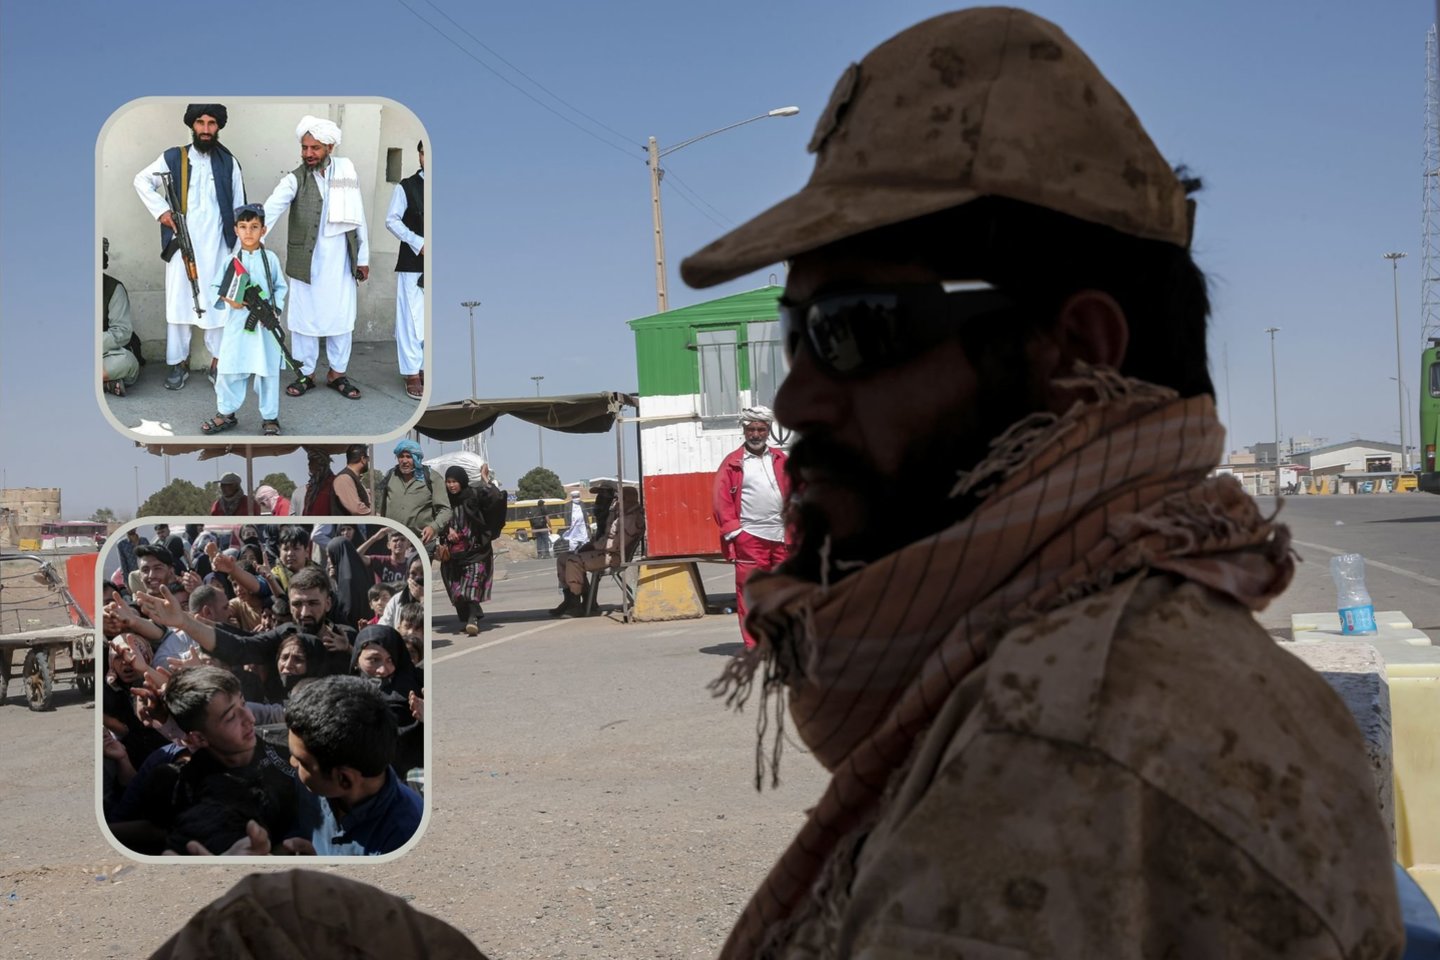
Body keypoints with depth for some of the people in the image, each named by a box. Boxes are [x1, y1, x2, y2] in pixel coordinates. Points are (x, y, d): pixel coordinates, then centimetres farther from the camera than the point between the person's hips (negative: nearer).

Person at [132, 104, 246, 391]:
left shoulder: (229, 162, 8)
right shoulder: (173, 158, 4)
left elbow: (238, 208, 8)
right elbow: (142, 180, 11)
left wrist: (239, 248, 4)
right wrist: (160, 210, -2)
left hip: (217, 246, 1)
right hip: (182, 244, -1)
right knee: (179, 301, 1)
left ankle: (218, 362, 13)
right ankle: (179, 363, 9)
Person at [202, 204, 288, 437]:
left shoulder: (271, 259, 2)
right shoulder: (231, 260, 4)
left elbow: (281, 288, 5)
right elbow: (216, 288, 7)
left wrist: (274, 308, -10)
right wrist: (228, 299, -12)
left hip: (265, 325, -1)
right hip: (237, 324, 1)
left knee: (267, 371, 3)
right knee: (228, 369, 5)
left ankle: (270, 417, 14)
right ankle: (226, 413, 21)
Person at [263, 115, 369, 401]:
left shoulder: (347, 171, 2)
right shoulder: (295, 179, -7)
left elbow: (358, 216, 7)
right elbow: (271, 209, -23)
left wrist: (363, 257, 8)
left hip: (342, 261, 2)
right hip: (307, 262, -2)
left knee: (342, 317, 10)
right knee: (305, 317, 7)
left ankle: (337, 374, 23)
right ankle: (306, 374, 20)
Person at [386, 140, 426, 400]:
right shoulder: (406, 187, -1)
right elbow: (392, 220, -2)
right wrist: (418, 244, -11)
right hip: (412, 263, -3)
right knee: (411, 318, -3)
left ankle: (426, 370, 15)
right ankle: (412, 375, 2)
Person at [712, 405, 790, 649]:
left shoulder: (780, 459, 14)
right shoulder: (732, 463, 3)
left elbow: (793, 492, 17)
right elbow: (721, 499, -1)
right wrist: (732, 530, -7)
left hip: (781, 536, 4)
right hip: (749, 538, -4)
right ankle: (753, 645, 0)